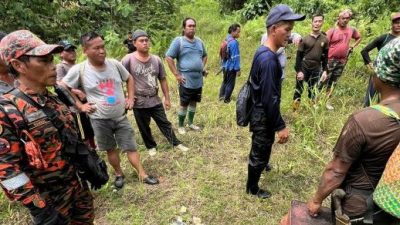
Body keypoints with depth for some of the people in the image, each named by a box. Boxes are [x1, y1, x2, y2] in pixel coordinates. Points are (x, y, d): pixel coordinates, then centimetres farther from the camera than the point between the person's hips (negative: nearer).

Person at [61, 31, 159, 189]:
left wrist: (130, 98, 2)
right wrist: (80, 106, -6)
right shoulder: (79, 70, -13)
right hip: (100, 120, -1)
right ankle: (119, 174, 36)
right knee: (111, 149, 15)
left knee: (131, 147, 8)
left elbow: (129, 79, 11)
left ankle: (142, 175, 21)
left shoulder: (114, 64, -5)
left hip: (121, 117, 2)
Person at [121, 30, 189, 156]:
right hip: (139, 103, -2)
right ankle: (151, 146, 36)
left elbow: (163, 79, 6)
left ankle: (176, 143, 29)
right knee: (144, 128, 14)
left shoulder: (156, 59, 0)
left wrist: (167, 98, 7)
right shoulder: (128, 59, -13)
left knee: (165, 123, 14)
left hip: (155, 101, 3)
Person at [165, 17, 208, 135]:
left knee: (194, 102, 17)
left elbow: (204, 56, 26)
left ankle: (190, 123, 34)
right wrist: (177, 75, -16)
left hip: (198, 80, 6)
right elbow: (168, 57, -13)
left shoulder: (199, 41, 10)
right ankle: (180, 126, 20)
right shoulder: (178, 41, -9)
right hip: (186, 80, -6)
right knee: (184, 104, 3)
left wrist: (203, 67, 10)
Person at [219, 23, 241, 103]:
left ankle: (221, 96, 34)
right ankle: (226, 99, 16)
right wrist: (238, 69, -17)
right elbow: (235, 57, -22)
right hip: (231, 67, -9)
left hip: (225, 66, 9)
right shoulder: (234, 42, -22)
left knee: (225, 81, 22)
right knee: (230, 84, 6)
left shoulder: (226, 39, 5)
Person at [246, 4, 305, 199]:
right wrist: (280, 126, -20)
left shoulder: (263, 52, 4)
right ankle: (252, 188, 30)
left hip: (260, 112, 9)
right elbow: (270, 99, -28)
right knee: (260, 154, 10)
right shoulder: (269, 59, -28)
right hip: (263, 116, -9)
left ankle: (258, 163, 59)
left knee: (260, 149, 32)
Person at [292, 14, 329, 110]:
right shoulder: (305, 39, -6)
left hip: (316, 69, 3)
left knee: (312, 91, 12)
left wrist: (325, 71, 2)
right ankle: (295, 110, 8)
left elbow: (325, 57, 9)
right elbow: (299, 56, -7)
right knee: (299, 89, -1)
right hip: (303, 68, -3)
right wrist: (299, 71, -13)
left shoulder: (324, 39, 5)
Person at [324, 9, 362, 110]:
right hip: (330, 60, -5)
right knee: (325, 81, -3)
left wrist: (352, 47, 11)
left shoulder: (352, 30, 6)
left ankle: (327, 100, 20)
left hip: (342, 61, 5)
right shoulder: (332, 30, -9)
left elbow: (359, 38, 26)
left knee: (333, 82, 11)